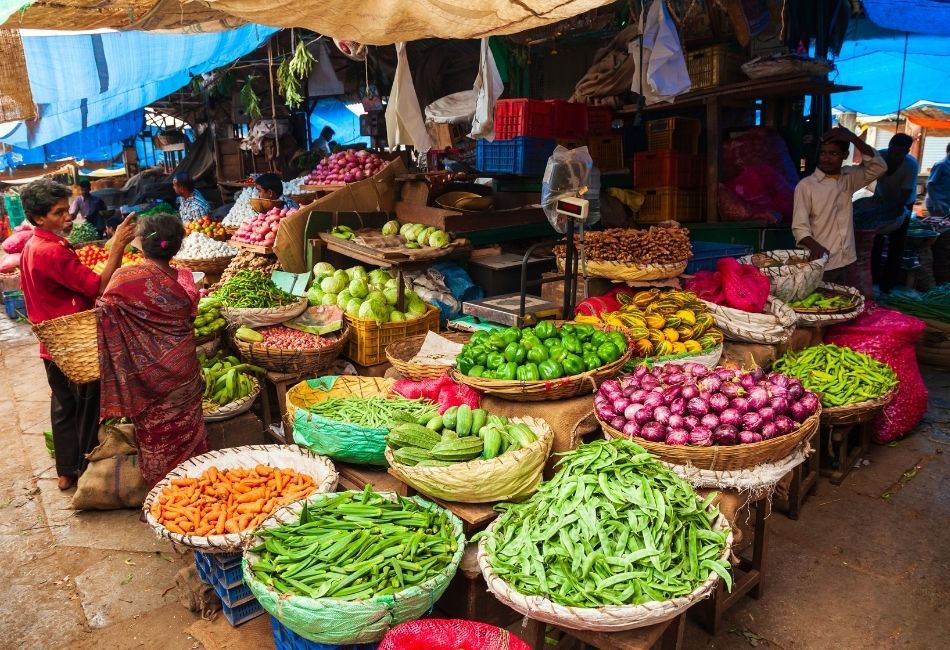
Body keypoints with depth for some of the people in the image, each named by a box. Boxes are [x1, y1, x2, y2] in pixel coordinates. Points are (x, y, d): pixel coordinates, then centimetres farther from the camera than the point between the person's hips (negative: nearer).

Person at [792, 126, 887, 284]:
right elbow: (799, 227, -12)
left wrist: (853, 138, -13)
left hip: (846, 262, 5)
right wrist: (815, 246, -32)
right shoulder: (806, 185, -8)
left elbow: (878, 167, -6)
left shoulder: (848, 178, 7)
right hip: (820, 264, -5)